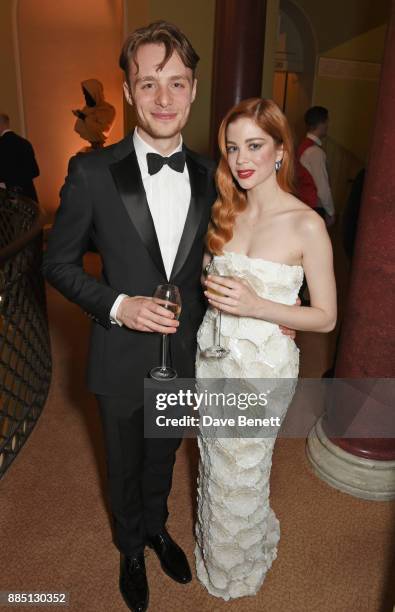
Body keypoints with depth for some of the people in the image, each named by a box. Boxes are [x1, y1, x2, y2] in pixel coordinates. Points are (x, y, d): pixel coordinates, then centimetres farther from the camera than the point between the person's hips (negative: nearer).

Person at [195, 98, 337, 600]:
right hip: (211, 356, 5)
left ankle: (238, 567, 50)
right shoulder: (224, 211, -1)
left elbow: (326, 317, -13)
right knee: (215, 463, 23)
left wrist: (256, 305, -25)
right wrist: (210, 288, -7)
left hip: (263, 368, -4)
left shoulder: (306, 225, -17)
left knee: (240, 476, 16)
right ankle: (214, 548, 56)